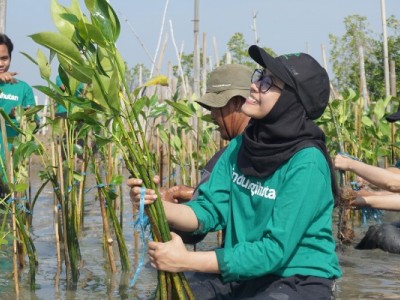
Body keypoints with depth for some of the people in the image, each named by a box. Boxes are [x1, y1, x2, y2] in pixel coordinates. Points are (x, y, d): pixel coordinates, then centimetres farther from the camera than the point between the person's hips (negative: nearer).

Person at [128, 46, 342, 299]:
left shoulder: (306, 163, -20)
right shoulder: (241, 146, 1)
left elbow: (275, 249, -22)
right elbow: (209, 211, 0)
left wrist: (186, 261, -24)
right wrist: (156, 204, -20)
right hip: (247, 272, 6)